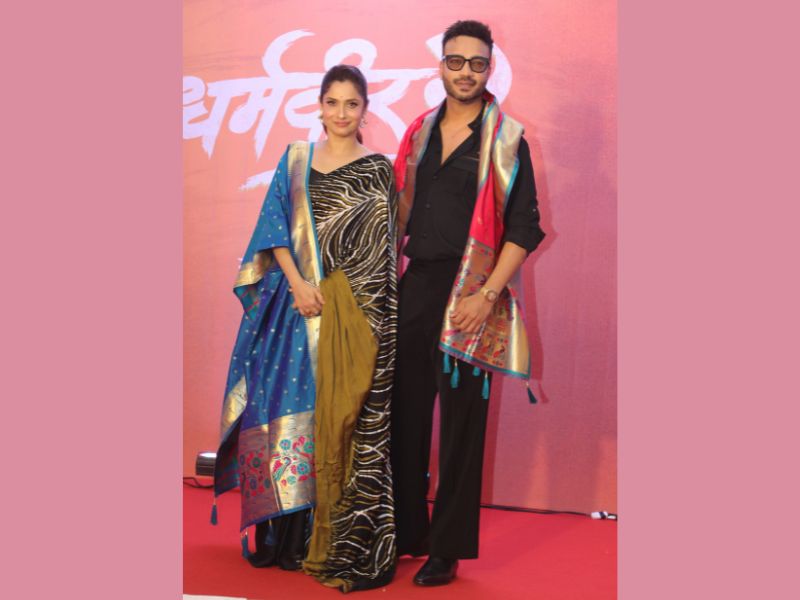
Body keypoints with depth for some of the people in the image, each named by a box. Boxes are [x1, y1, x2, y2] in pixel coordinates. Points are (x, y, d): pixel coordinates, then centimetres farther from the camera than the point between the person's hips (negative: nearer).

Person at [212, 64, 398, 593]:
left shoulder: (377, 170, 3)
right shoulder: (295, 160, 14)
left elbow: (380, 252, -2)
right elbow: (274, 229, 7)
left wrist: (327, 292, -10)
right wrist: (298, 283, -7)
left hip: (354, 310, -3)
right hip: (297, 303, 4)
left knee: (347, 419, -5)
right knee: (291, 408, 4)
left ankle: (348, 543, 4)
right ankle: (292, 534, 18)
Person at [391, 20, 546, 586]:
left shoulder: (506, 138, -2)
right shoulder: (420, 132, 13)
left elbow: (524, 227, -7)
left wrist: (487, 295, -15)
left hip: (470, 295, -5)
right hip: (414, 286, 5)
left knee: (462, 422, 3)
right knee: (406, 413, 9)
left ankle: (447, 549, 15)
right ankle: (405, 534, 24)